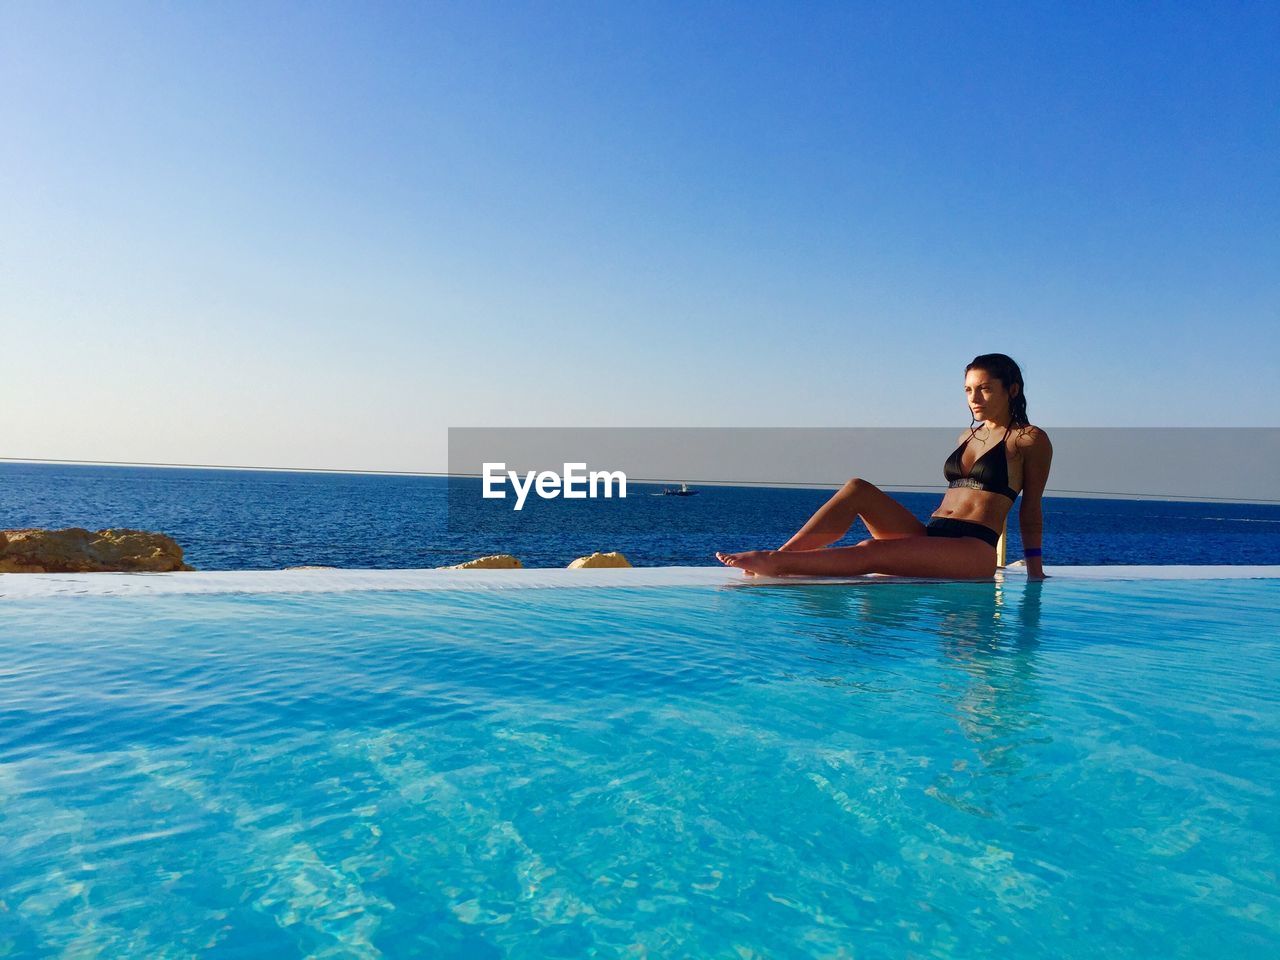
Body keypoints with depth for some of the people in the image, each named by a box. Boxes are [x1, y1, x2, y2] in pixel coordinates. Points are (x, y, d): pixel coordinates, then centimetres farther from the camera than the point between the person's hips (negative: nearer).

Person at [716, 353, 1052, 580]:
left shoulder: (1030, 439, 5)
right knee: (857, 489, -16)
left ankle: (775, 564, -40)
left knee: (870, 553, -31)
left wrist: (1035, 570, -2)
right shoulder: (967, 436, 24)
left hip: (973, 550, -6)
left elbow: (1031, 510, 2)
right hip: (930, 536, 7)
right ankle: (779, 555, -28)